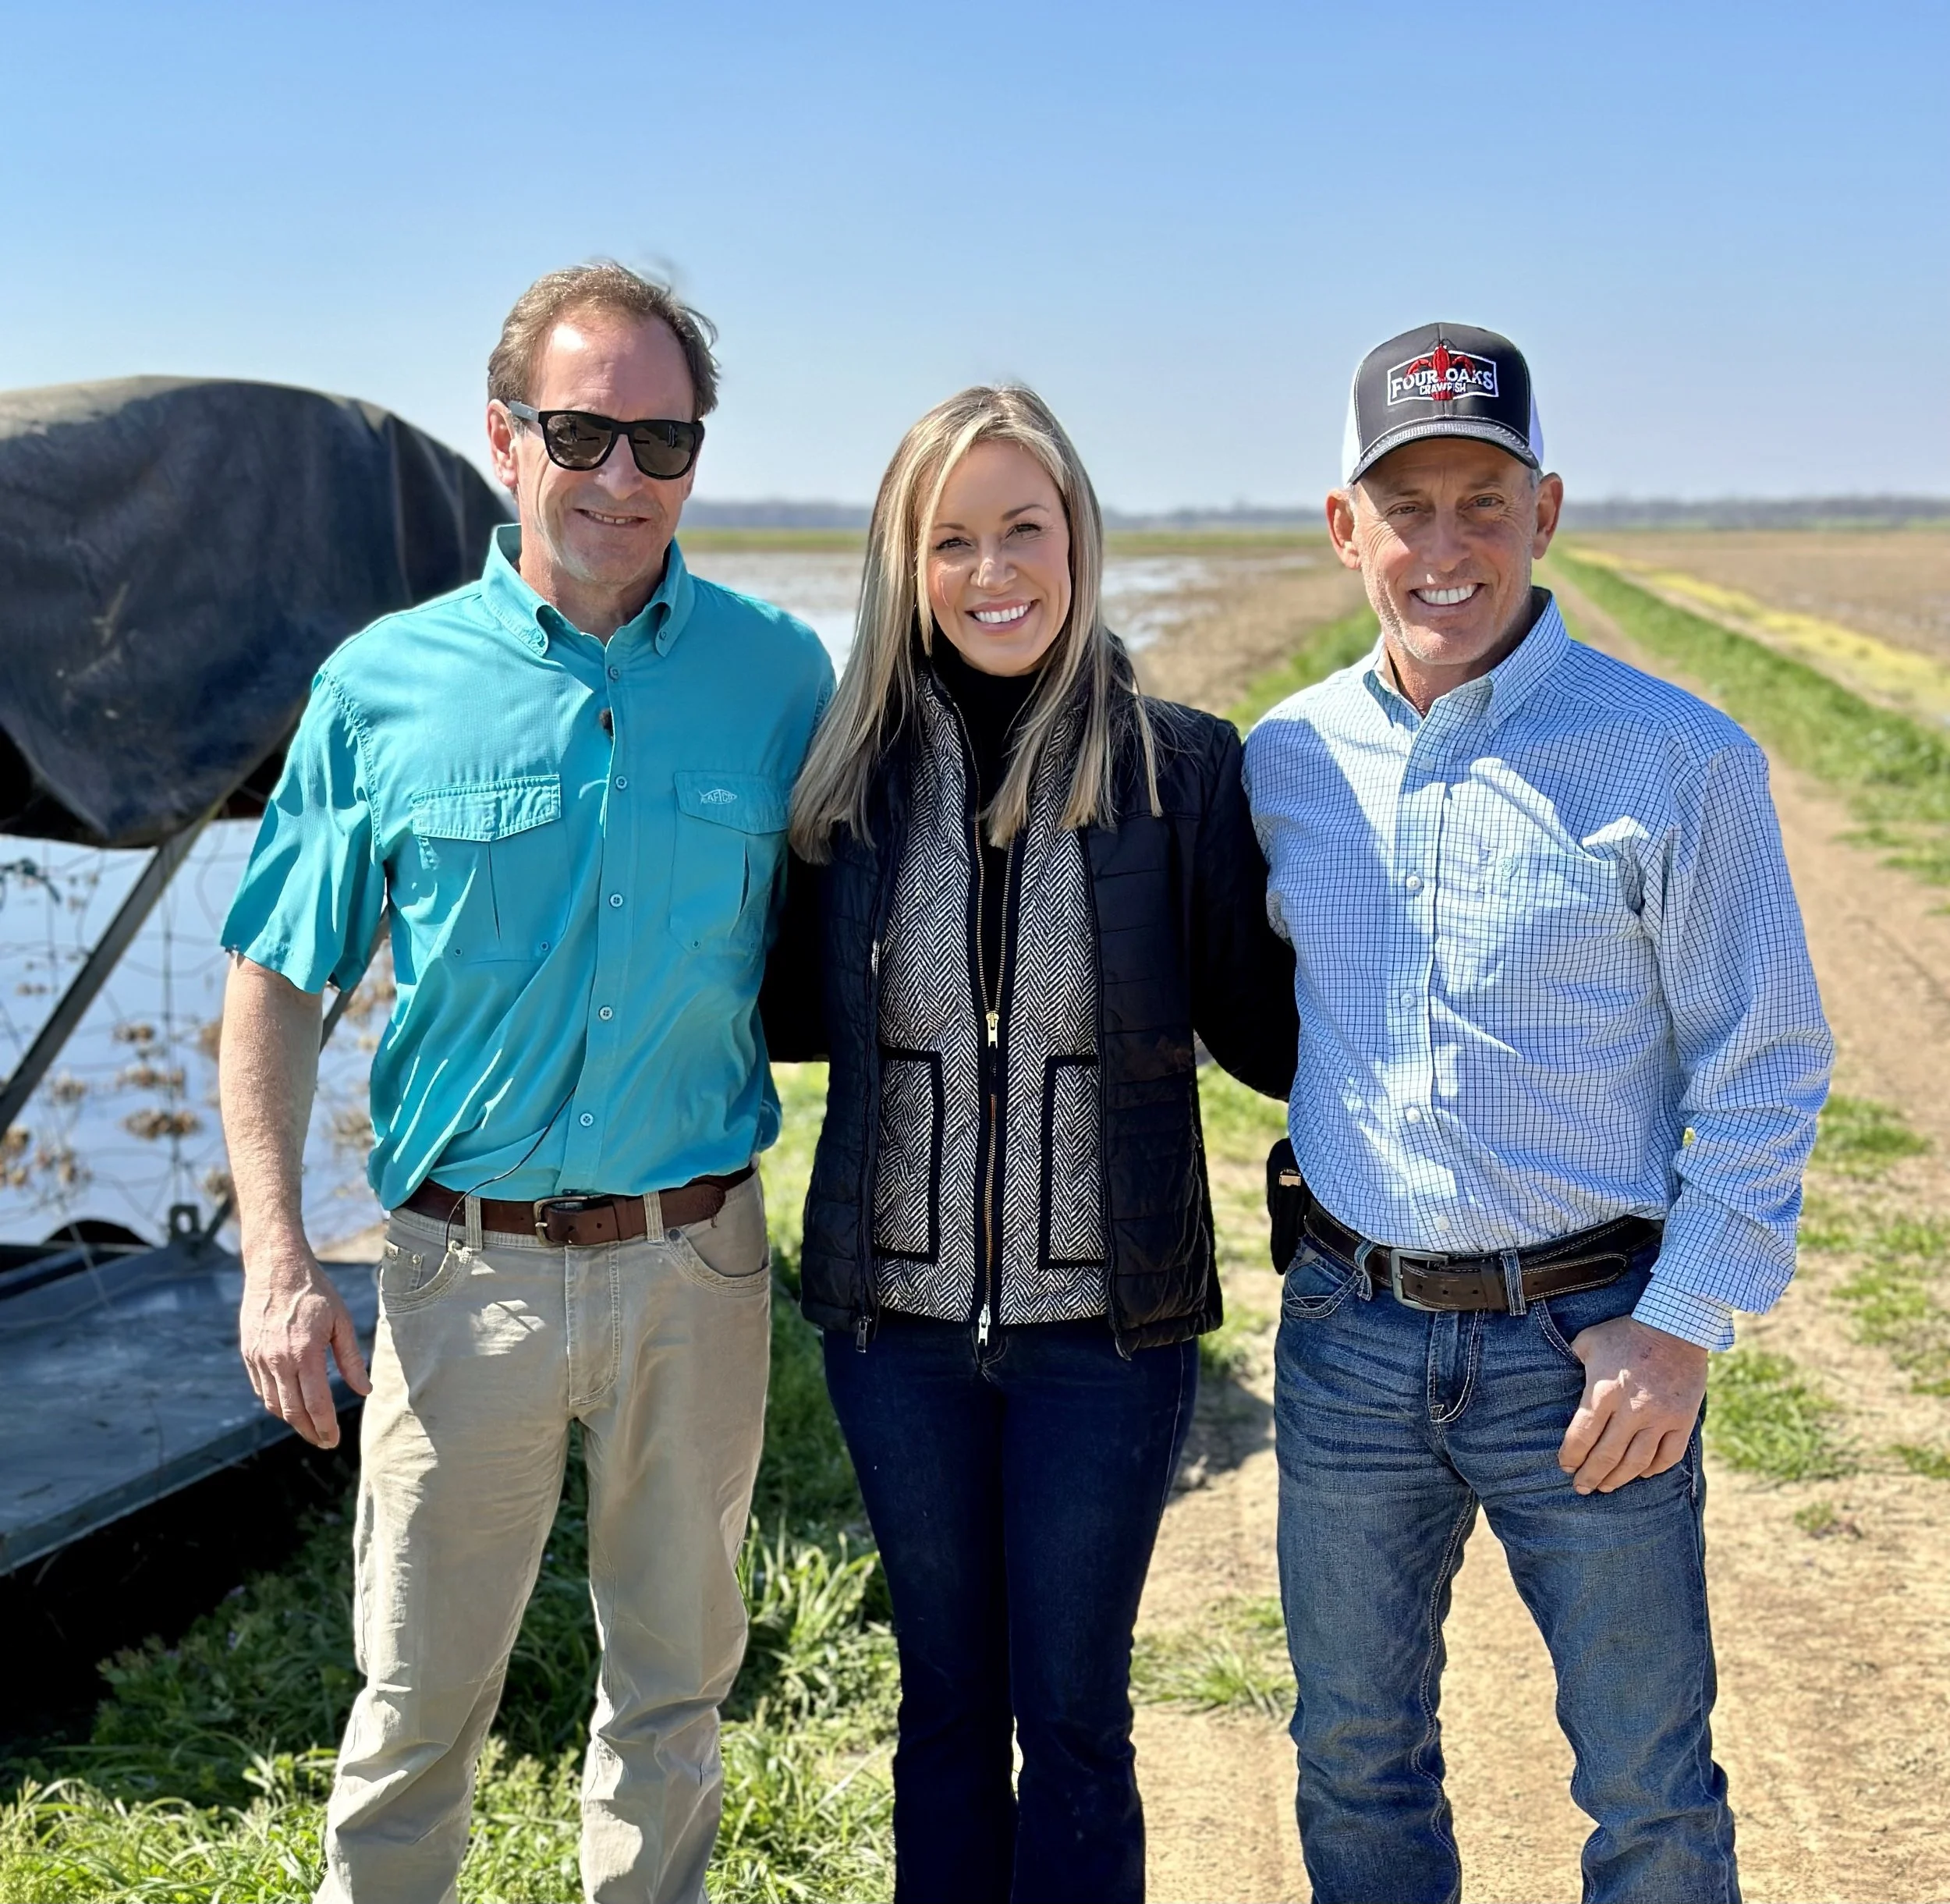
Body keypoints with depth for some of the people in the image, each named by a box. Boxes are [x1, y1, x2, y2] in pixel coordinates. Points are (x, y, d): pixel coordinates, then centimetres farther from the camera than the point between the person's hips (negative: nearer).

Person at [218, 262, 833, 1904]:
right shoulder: (387, 685, -4)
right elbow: (277, 983, 1)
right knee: (420, 1696, 10)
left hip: (697, 1262, 1)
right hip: (468, 1263, -1)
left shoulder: (780, 677, -1)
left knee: (676, 1676, 17)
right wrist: (278, 1259, -7)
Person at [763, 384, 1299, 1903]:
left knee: (1073, 1715, 9)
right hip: (898, 1318, 2)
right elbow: (801, 1009, 11)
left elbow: (1259, 1028, -2)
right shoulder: (858, 771, 0)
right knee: (946, 1697, 17)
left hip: (1105, 1323, -2)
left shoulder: (1182, 768, -6)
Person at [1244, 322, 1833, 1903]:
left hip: (1585, 1339, -3)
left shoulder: (1677, 758, -10)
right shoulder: (1287, 757, 2)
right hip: (1349, 1328, 4)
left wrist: (1683, 1323, -11)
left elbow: (1765, 1064, -6)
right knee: (1356, 1763, 17)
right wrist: (1329, 1202, 9)